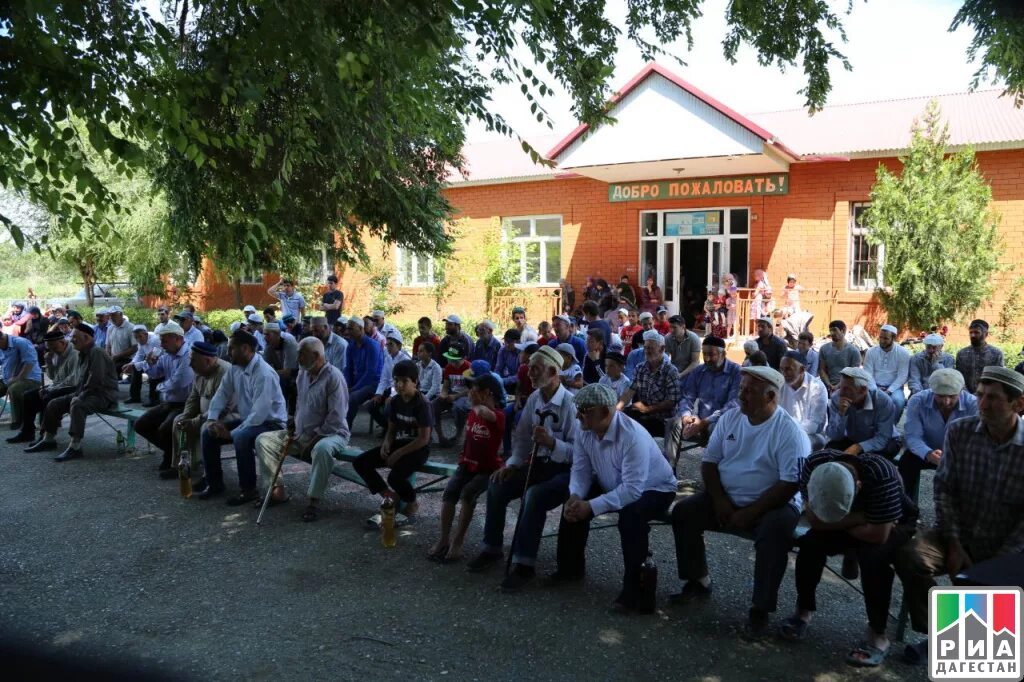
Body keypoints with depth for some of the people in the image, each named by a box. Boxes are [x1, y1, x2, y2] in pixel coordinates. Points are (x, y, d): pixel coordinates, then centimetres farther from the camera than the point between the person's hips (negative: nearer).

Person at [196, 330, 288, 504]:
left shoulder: (264, 374, -27)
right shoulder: (235, 368, 0)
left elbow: (259, 414, -30)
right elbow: (222, 393, 9)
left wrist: (232, 433, -22)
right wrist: (212, 419, -8)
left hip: (271, 423, -9)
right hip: (247, 420, 9)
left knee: (241, 437, -35)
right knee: (208, 433, -2)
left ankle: (249, 489, -17)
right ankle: (215, 483, 12)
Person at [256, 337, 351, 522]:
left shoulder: (333, 377, -20)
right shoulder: (302, 374, 6)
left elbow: (335, 420, -24)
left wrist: (311, 444, -22)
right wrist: (293, 426, 2)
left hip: (331, 433, -8)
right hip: (301, 433, 8)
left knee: (322, 449, -41)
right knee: (263, 440, 0)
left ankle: (313, 501, -24)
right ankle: (278, 490, 0)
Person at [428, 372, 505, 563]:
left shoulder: (498, 415, -16)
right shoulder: (473, 411, 8)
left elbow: (484, 413, -41)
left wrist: (477, 404, -20)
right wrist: (464, 458, 12)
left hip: (488, 469, -6)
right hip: (468, 464, 6)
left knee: (468, 493, -30)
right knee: (449, 492, -19)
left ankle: (457, 542, -20)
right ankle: (444, 539, -12)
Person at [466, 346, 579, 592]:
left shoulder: (571, 405, -19)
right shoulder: (533, 399, 3)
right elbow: (521, 436, 9)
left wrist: (551, 442, -34)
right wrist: (512, 464, -4)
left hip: (565, 470, -7)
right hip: (539, 463, 7)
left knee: (534, 496, -32)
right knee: (497, 485, -8)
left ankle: (524, 564, -19)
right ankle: (492, 548, 10)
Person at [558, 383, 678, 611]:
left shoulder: (633, 437, -36)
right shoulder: (584, 431, -13)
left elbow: (632, 490, -38)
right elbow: (581, 470, -8)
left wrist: (592, 506, -40)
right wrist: (575, 496, -28)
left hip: (654, 489, -7)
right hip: (612, 485, 7)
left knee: (630, 516, -35)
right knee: (573, 505, -9)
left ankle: (633, 588, -18)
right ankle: (570, 568, 13)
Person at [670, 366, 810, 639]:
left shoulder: (790, 432, -15)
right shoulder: (730, 418, 2)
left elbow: (791, 485, -19)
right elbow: (709, 462, 5)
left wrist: (750, 513, -21)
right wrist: (719, 501, -10)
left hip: (772, 504, -5)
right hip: (726, 499, 5)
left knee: (774, 532, -35)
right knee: (683, 512, -12)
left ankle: (760, 609, -18)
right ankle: (698, 582, 6)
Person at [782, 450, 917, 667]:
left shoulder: (882, 476, -39)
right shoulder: (813, 465, -27)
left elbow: (878, 535, -36)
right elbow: (815, 520, -23)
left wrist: (843, 524, -20)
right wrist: (861, 517, -29)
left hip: (892, 525, -3)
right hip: (860, 520, 4)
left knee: (874, 556, -34)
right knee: (810, 543, -23)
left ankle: (877, 634, -17)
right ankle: (803, 610, -1)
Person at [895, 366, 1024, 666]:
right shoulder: (959, 431, -5)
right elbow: (944, 488, -2)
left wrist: (998, 563, -15)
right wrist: (953, 544, -10)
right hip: (957, 534, 1)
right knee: (910, 557, -25)